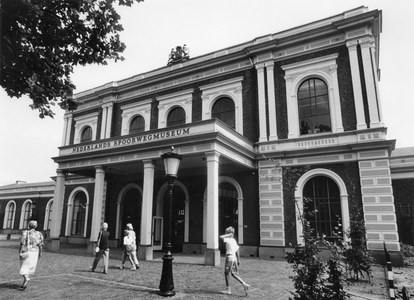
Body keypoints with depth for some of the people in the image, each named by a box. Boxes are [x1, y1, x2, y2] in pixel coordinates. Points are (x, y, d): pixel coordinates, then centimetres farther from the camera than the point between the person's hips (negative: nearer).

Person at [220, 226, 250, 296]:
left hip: (229, 258, -8)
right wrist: (238, 260, 19)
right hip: (234, 258, 8)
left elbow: (221, 237, -27)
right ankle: (244, 284, 4)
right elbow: (237, 251, 14)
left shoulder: (228, 240, -12)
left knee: (227, 273, 4)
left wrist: (228, 235, -15)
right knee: (234, 274, 15)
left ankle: (228, 290, 10)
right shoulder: (234, 240, 12)